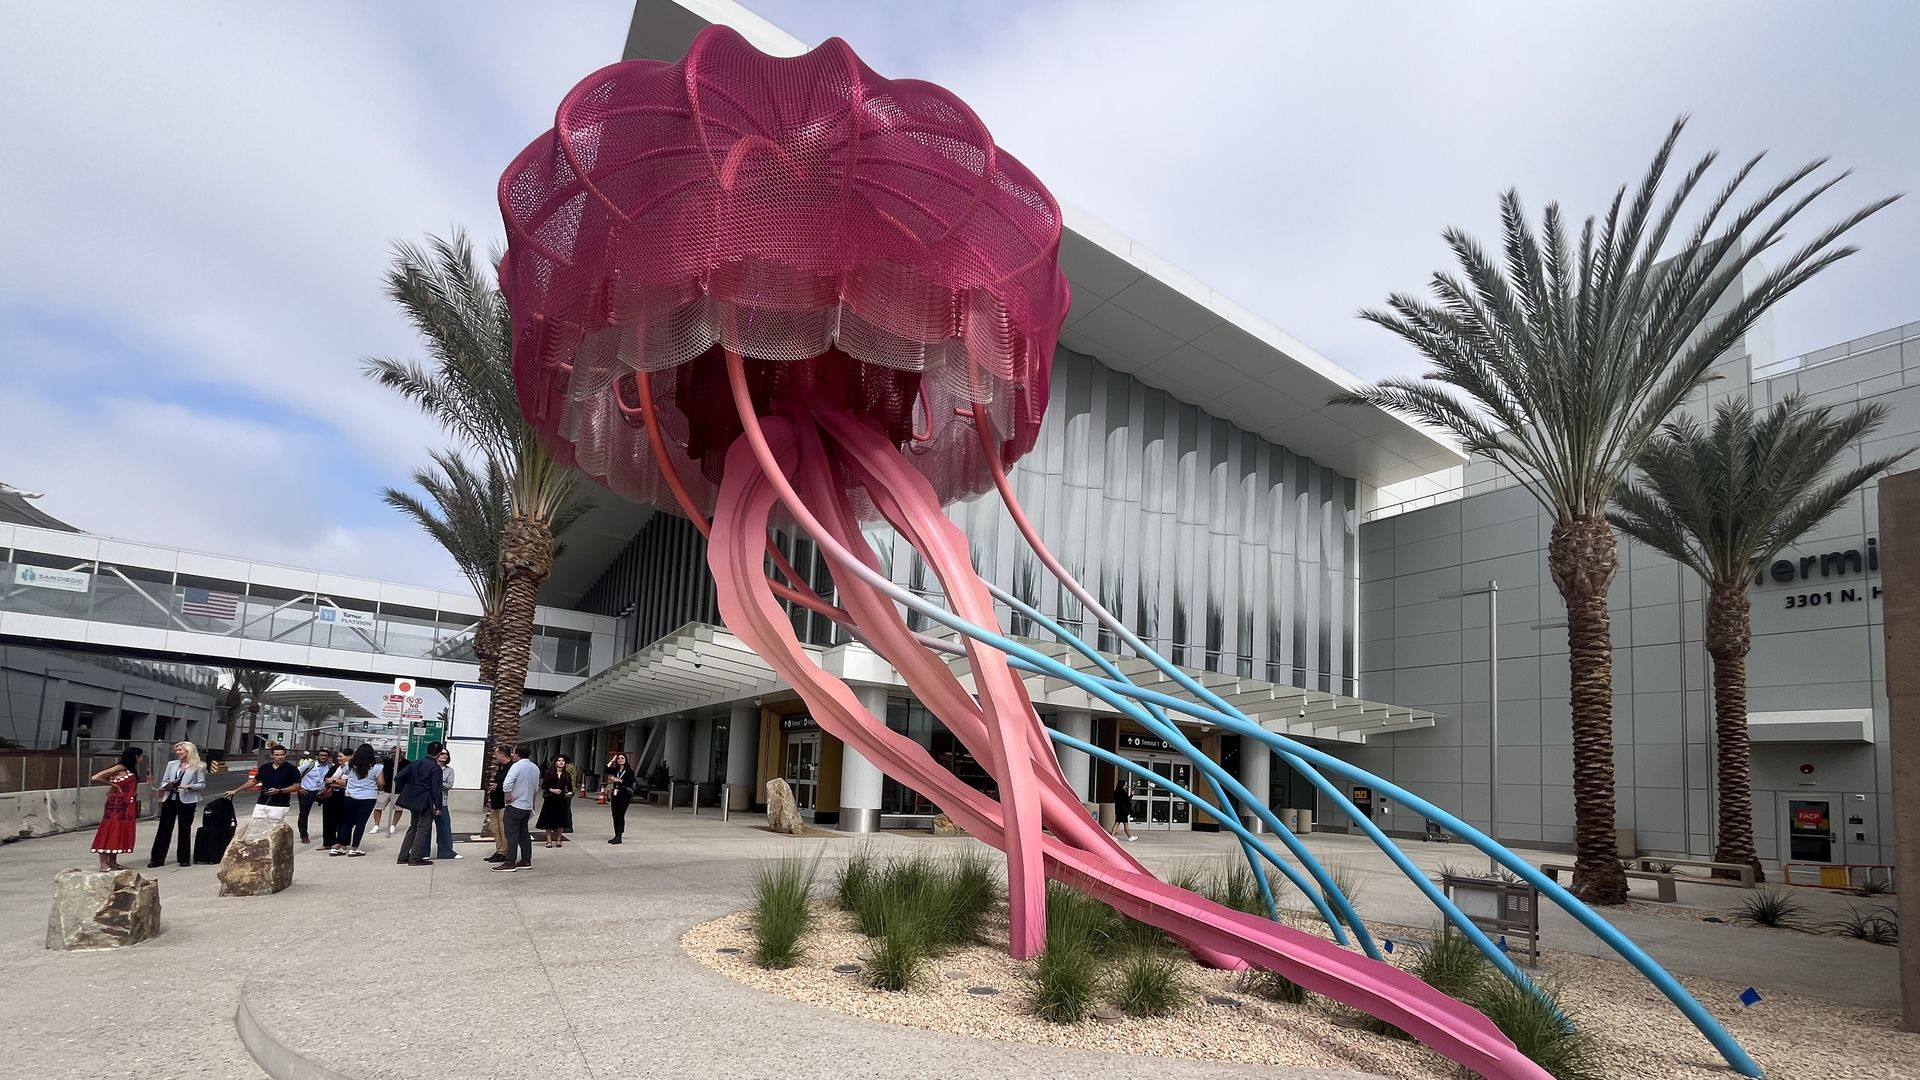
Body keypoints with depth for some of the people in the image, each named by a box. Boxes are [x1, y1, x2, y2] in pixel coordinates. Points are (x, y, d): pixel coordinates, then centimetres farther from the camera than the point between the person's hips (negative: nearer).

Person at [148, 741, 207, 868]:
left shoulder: (199, 767, -1)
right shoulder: (172, 764, 13)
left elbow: (202, 784, -2)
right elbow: (164, 780, 12)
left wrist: (189, 786, -19)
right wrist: (165, 786, -10)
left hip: (187, 801, -4)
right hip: (170, 799, 4)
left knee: (185, 830, 4)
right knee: (164, 828, 3)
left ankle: (184, 859, 14)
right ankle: (157, 859, 9)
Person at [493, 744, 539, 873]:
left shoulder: (517, 766, -14)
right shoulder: (535, 768, 11)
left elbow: (507, 784, -27)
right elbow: (536, 788, 20)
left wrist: (509, 797, -14)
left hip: (515, 806, -8)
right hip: (528, 806, 8)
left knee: (512, 834, -5)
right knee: (524, 833, 14)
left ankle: (510, 863, -4)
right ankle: (526, 861, 16)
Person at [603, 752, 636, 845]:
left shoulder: (629, 770, -3)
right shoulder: (615, 770, 13)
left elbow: (630, 782, -13)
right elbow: (606, 769, -3)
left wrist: (618, 780, -16)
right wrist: (612, 760, 3)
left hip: (624, 795, -6)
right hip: (615, 794, 6)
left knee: (620, 815, -11)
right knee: (615, 815, 6)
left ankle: (618, 837, -12)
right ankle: (616, 836, 13)